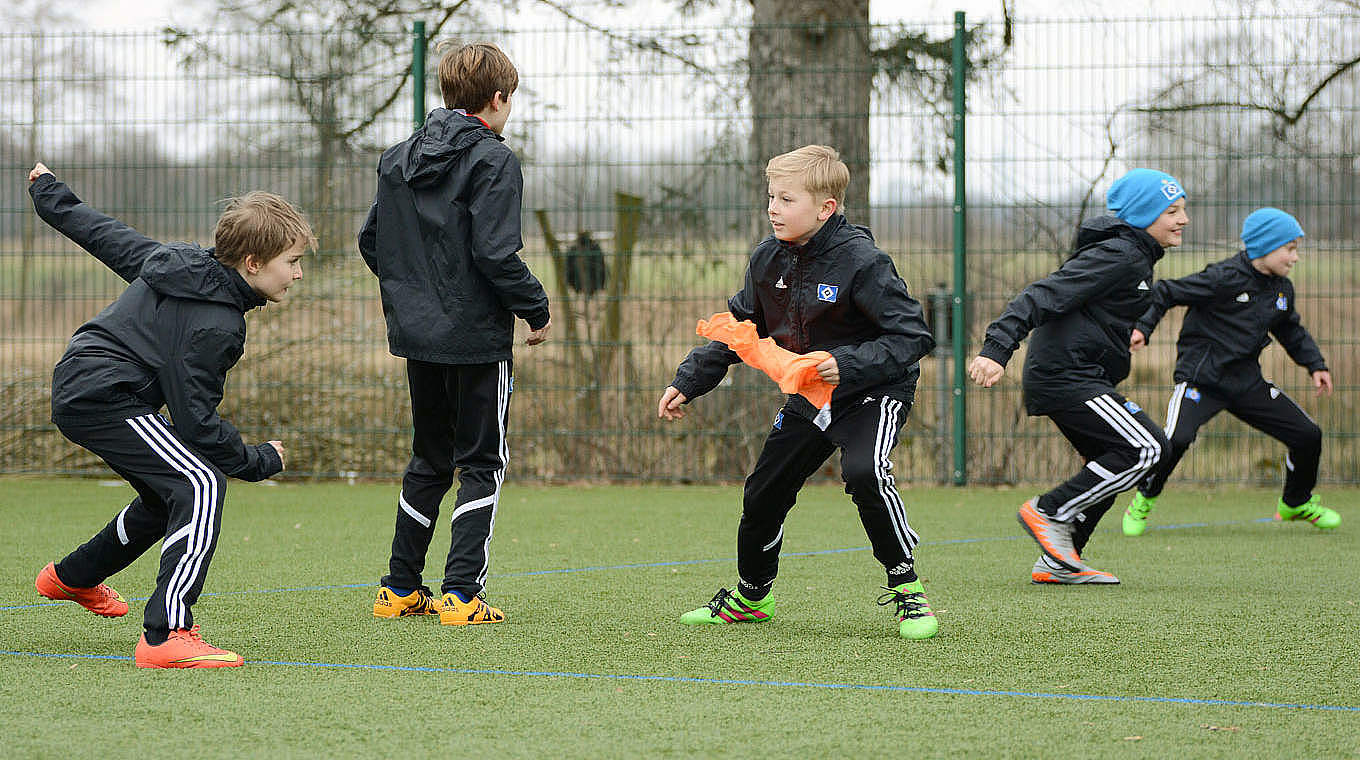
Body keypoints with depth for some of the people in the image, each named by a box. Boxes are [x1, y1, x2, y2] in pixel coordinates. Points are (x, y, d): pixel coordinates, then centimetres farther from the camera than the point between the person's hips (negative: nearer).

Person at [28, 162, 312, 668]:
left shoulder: (180, 261, 8)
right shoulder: (214, 325, -20)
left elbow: (106, 235, 21)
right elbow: (195, 421, -19)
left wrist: (49, 193, 37)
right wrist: (261, 461, -7)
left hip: (76, 388, 11)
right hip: (105, 397, -11)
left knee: (170, 492, 26)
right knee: (202, 484, -21)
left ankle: (73, 577, 49)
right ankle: (166, 637, -30)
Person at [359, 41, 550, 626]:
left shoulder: (398, 159, 10)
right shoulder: (492, 160, -12)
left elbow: (371, 240, 14)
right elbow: (495, 253, -20)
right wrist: (536, 308, -7)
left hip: (417, 335, 7)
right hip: (476, 336, -7)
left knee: (428, 461, 18)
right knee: (481, 463, 1)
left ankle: (400, 588, 19)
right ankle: (462, 593, -6)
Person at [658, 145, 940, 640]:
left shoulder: (861, 262, -25)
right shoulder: (768, 258, -4)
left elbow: (913, 337, -26)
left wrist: (848, 364, -37)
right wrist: (688, 383, 3)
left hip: (873, 393, -7)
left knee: (864, 473, -33)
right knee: (763, 494, 11)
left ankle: (906, 587, -17)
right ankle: (750, 596, 36)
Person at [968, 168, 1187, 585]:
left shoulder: (1136, 255, 17)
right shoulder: (1118, 255, -15)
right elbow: (1045, 295, -24)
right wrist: (997, 349, -33)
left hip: (1079, 376, 11)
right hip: (1065, 375, -11)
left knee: (1112, 466, 15)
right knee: (1146, 447, -15)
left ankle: (1056, 564, 15)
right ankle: (1049, 512, -9)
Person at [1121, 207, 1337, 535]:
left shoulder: (1282, 289, 7)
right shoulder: (1224, 278, -16)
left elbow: (1291, 330, 25)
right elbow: (1167, 292, -14)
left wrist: (1315, 365, 14)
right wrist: (1143, 326, -25)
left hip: (1246, 384, 7)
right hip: (1201, 378, -7)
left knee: (1308, 435, 4)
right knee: (1176, 439, -29)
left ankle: (1296, 503, 31)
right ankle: (1143, 501, -1)